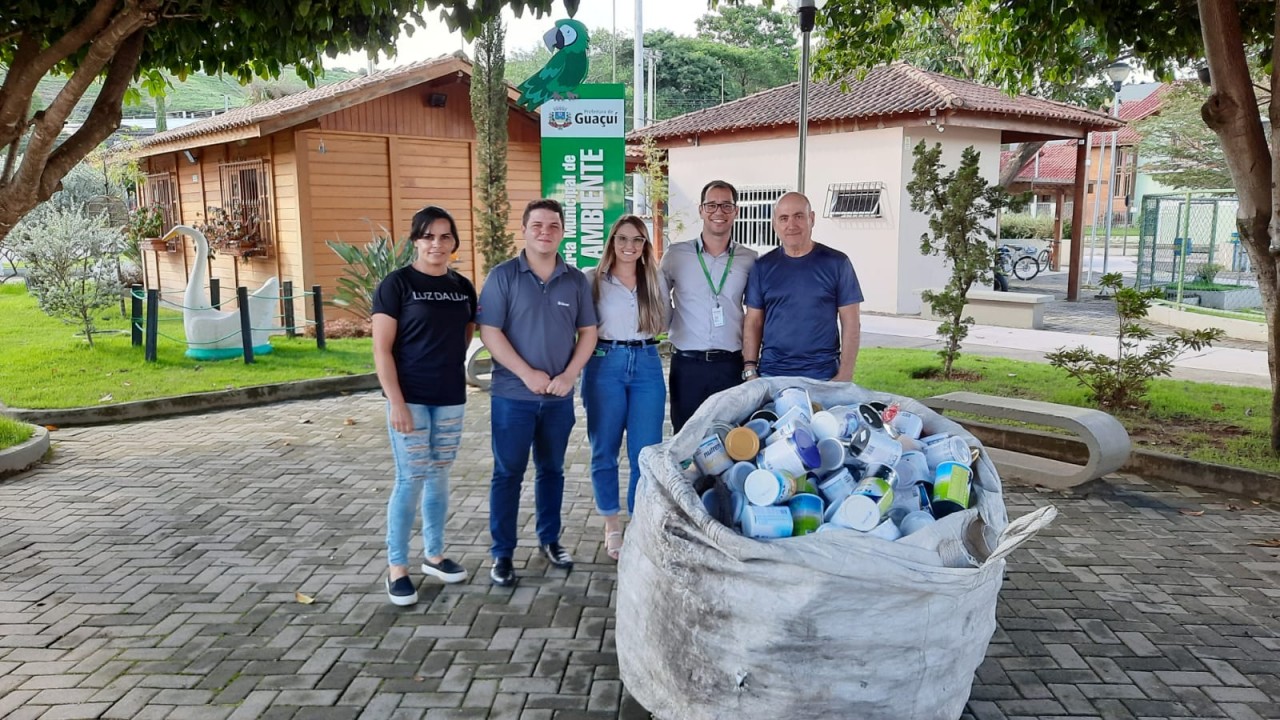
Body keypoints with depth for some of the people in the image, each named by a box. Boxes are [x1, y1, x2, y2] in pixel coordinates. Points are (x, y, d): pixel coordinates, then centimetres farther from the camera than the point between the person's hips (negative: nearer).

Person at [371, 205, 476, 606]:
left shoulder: (462, 287, 7)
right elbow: (382, 349, -11)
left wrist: (449, 368, 9)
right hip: (410, 398, -5)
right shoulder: (397, 284, -7)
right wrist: (396, 402, -16)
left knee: (439, 477, 14)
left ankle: (434, 556, 28)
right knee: (410, 480, -4)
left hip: (451, 399, 5)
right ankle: (397, 569, 8)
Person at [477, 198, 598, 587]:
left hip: (560, 397, 3)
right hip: (512, 394, -3)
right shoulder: (503, 276, -6)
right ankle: (502, 553, 15)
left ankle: (550, 540, 31)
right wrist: (527, 374, -15)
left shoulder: (576, 280, 5)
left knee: (552, 470, 15)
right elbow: (489, 332, -10)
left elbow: (588, 332, 6)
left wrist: (569, 375, -8)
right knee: (508, 474, 4)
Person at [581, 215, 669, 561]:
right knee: (605, 450, 6)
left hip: (647, 364, 2)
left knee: (646, 451, 1)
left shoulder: (655, 280, 9)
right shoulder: (593, 279, 0)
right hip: (605, 363, -2)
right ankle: (612, 526, 21)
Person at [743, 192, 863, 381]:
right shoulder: (763, 266, 6)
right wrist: (750, 370, -2)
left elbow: (851, 323, 0)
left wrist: (845, 375, -7)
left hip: (823, 376, -1)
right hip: (771, 374, 2)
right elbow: (753, 322, 8)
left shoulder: (836, 262, 0)